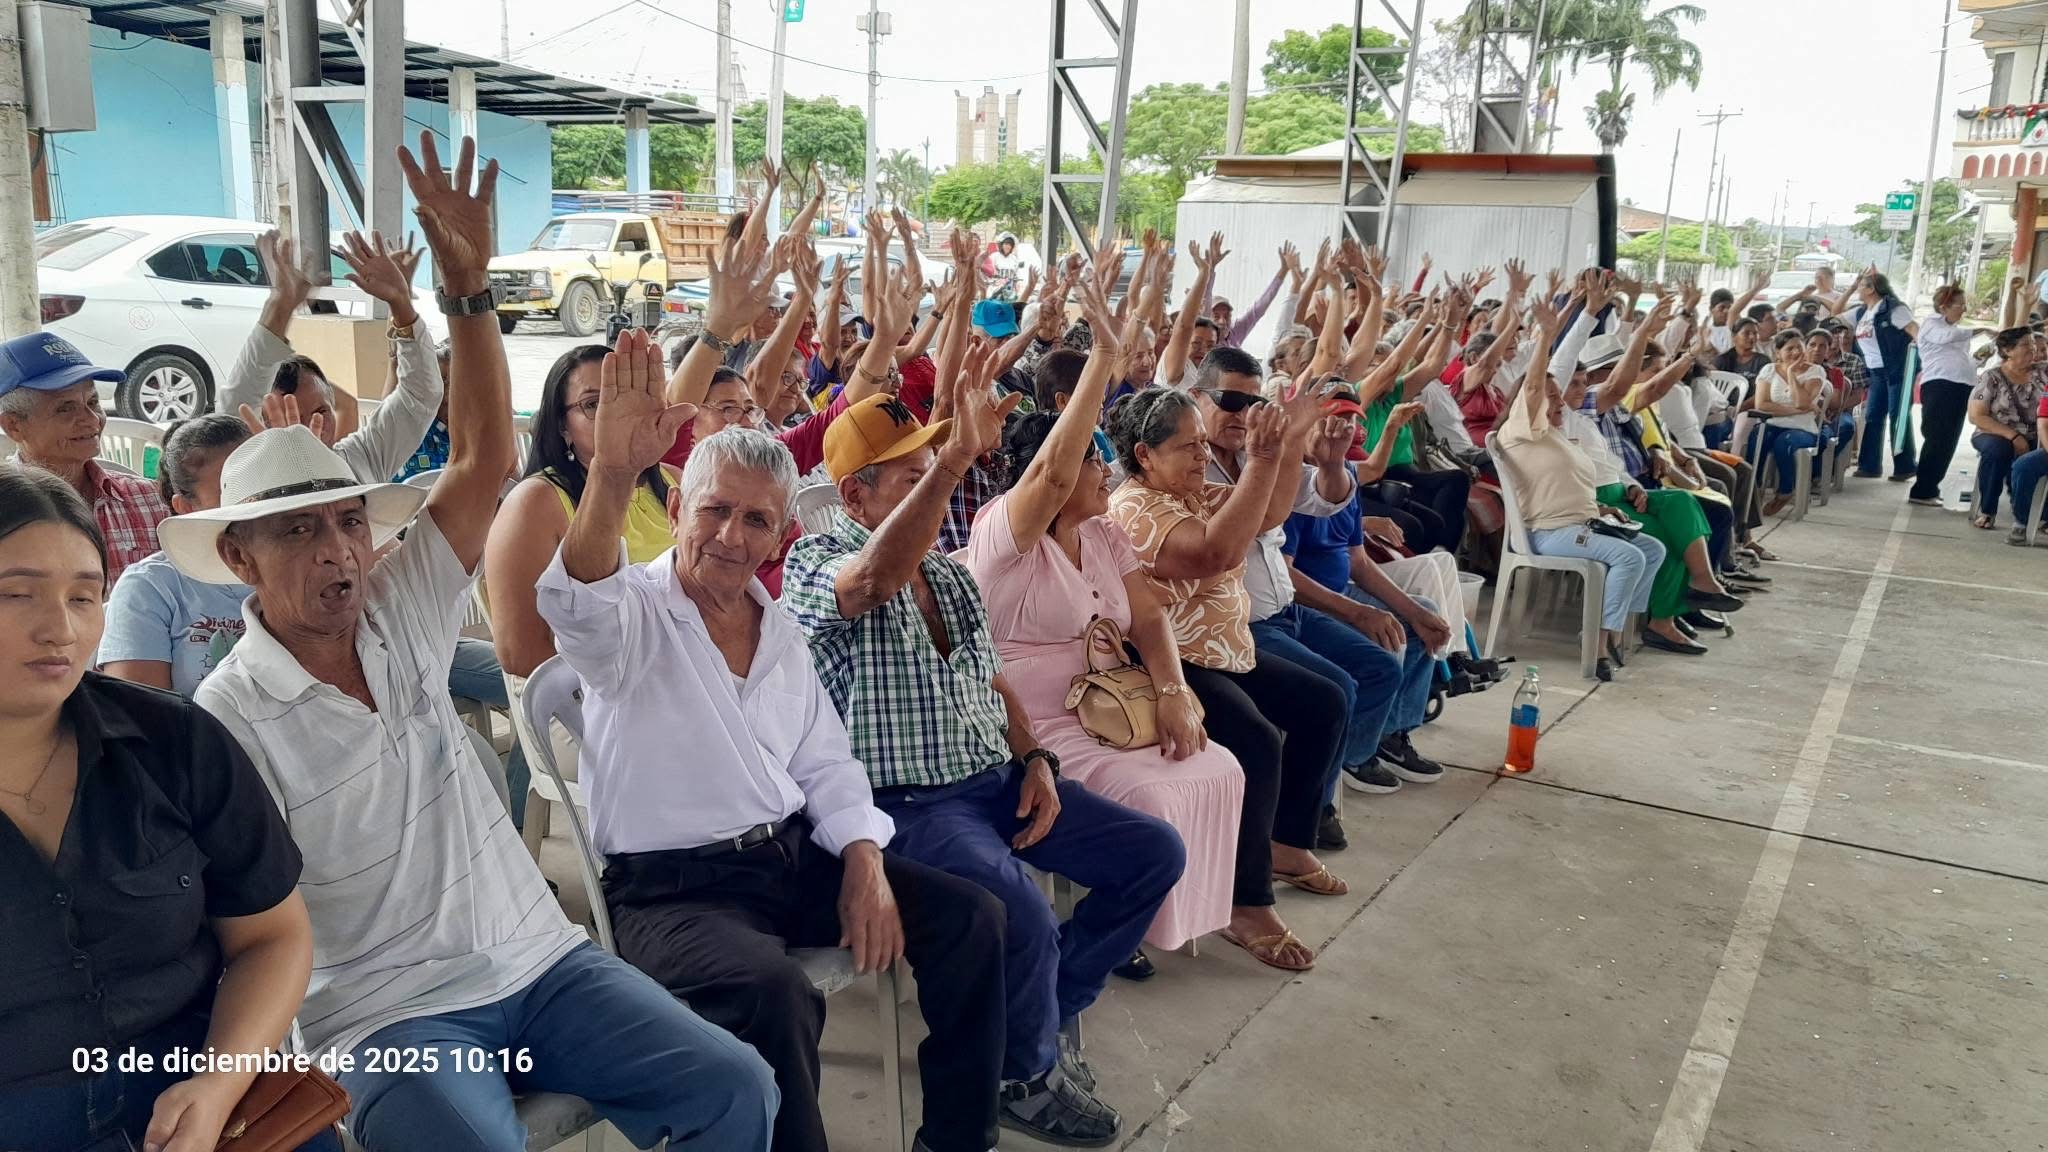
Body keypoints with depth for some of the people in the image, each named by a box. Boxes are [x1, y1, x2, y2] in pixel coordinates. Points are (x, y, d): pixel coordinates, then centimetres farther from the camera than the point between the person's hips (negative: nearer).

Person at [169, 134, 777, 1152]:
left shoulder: (400, 617, 3)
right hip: (390, 1014, -4)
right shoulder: (230, 722, -9)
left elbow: (484, 455, -4)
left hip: (540, 956, 4)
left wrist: (468, 288, -13)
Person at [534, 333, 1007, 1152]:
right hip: (671, 887, -6)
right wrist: (613, 475, -53)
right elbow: (574, 601, -34)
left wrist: (865, 863, -4)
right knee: (773, 988, -36)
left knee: (968, 917, -1)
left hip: (794, 859, 7)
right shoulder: (632, 614, -9)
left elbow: (827, 765, 13)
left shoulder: (780, 631, 12)